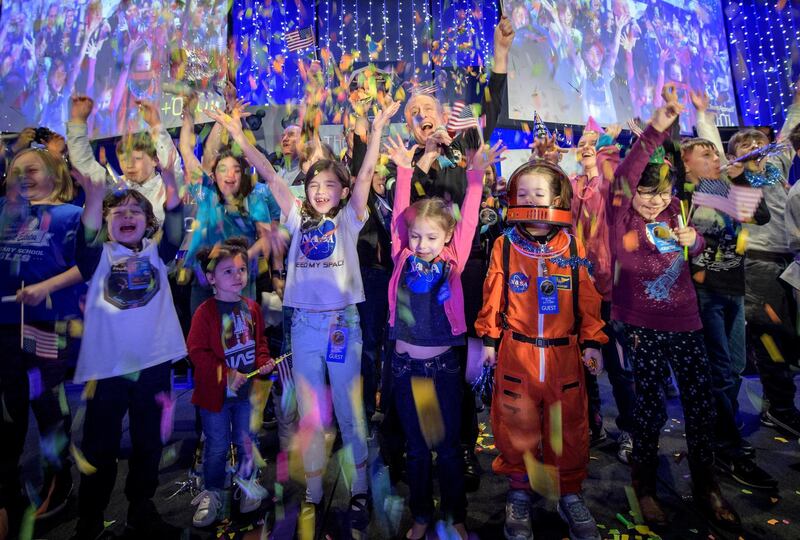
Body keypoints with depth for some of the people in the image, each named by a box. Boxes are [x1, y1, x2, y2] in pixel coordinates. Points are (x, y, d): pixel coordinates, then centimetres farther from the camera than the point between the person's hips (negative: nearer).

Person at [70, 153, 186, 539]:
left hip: (154, 363, 2)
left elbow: (176, 225, -12)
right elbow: (85, 239, -19)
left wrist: (169, 181, -27)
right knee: (99, 449, 10)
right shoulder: (99, 256, 2)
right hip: (106, 366, -1)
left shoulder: (157, 252, 5)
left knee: (149, 443, 15)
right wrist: (94, 198, -37)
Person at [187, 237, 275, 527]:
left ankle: (246, 483, 39)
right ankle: (212, 492, 34)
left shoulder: (252, 307, 0)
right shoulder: (205, 312, -16)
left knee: (245, 442, 18)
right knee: (218, 446, 12)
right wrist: (226, 375, -21)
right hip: (215, 393, -4)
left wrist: (263, 362, -6)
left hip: (247, 389, 4)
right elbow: (197, 351, -17)